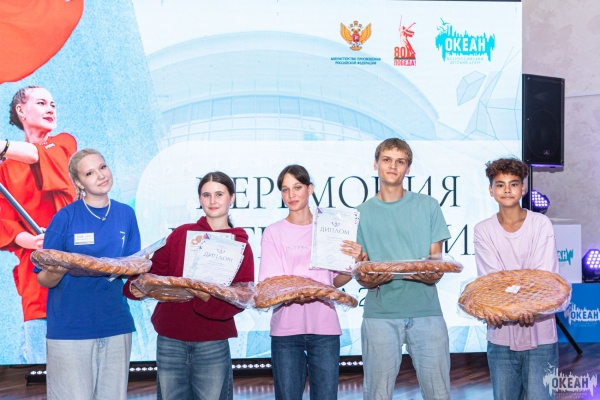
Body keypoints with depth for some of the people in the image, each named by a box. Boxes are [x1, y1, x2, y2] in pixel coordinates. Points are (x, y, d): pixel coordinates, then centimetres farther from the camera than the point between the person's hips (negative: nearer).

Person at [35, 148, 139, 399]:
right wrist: (62, 268, -25)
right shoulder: (66, 217, -6)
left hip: (116, 326, 4)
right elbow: (44, 280, -4)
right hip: (70, 328, -4)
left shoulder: (126, 214, 5)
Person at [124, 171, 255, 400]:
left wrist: (210, 297, -24)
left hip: (212, 345, -1)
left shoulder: (240, 245, 3)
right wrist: (137, 285, -18)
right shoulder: (181, 234, 7)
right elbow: (156, 270, 2)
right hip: (170, 341, 1)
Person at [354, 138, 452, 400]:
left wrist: (432, 275, -15)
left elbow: (437, 260, 8)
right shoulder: (362, 213, 10)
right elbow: (360, 271, 8)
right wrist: (368, 280, -15)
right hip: (380, 312, 0)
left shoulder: (428, 206, 9)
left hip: (426, 310, 0)